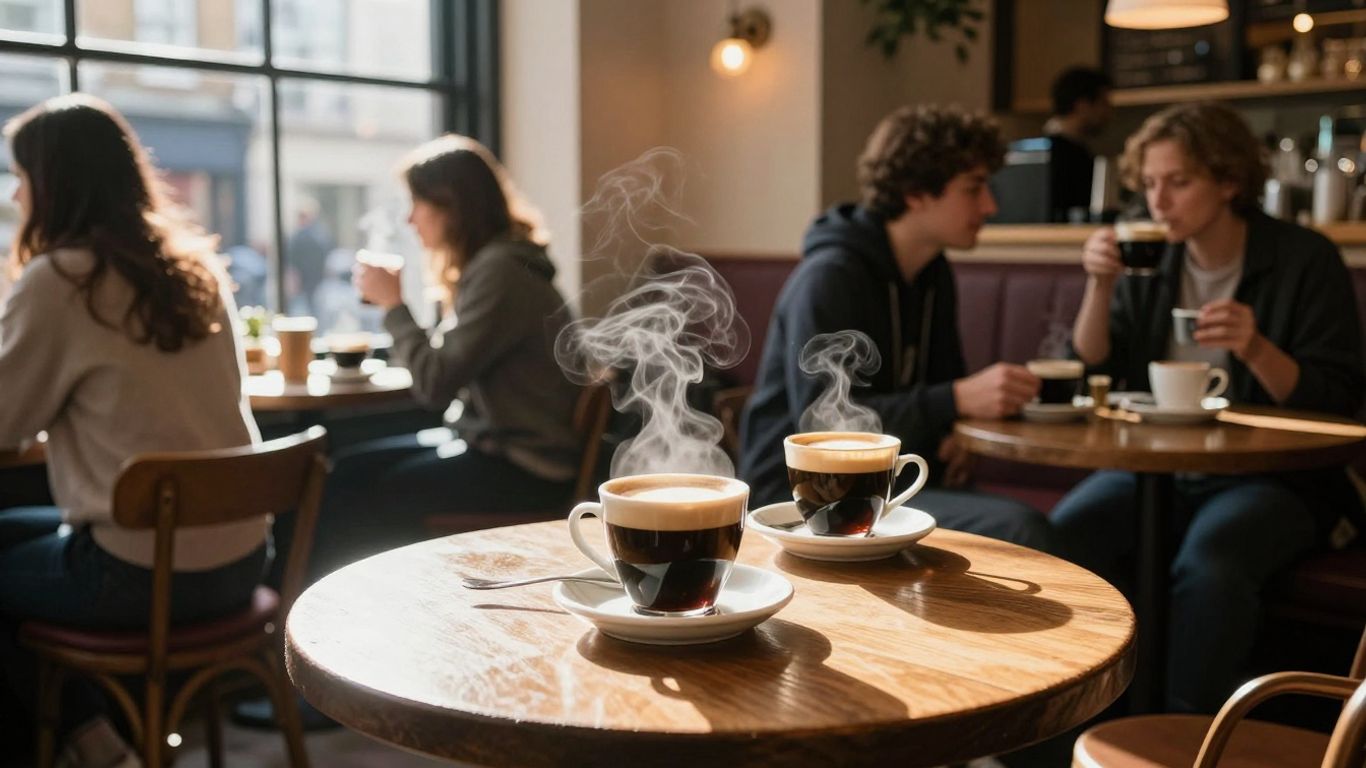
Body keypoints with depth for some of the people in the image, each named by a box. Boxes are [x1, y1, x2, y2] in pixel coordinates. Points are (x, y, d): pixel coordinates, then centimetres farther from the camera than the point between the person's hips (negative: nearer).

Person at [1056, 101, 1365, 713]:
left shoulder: (1304, 259, -4)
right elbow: (1092, 374, 5)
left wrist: (1256, 350, -24)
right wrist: (1100, 286, -9)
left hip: (1273, 475, -4)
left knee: (1207, 565, -35)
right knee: (1063, 536, -23)